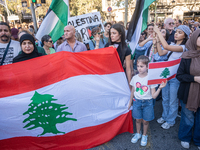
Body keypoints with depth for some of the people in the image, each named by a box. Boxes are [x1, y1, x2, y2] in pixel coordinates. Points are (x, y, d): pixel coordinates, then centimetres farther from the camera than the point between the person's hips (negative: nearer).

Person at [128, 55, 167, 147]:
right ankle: (138, 134, 41)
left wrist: (160, 88, -27)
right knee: (138, 119, 15)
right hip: (137, 102, 2)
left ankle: (144, 135, 38)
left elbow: (154, 96, -13)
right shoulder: (135, 78, -6)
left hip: (147, 103, -2)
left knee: (145, 121, 12)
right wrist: (130, 102, 14)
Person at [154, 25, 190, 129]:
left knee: (173, 101, 7)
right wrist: (157, 40, -8)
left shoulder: (183, 47, -16)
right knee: (165, 98, 19)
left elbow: (166, 46, -31)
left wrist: (158, 32, -24)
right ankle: (165, 116, 37)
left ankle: (170, 121, 26)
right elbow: (161, 53, -1)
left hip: (175, 77, -7)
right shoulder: (172, 45, 7)